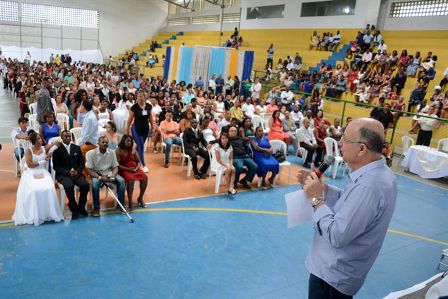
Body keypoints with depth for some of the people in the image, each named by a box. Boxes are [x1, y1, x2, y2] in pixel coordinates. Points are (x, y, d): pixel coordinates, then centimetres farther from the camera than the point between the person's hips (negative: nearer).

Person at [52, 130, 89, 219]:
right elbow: (56, 167, -3)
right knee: (69, 186, -33)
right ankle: (74, 209, -15)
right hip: (63, 174, -3)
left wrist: (77, 171, -9)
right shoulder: (57, 150, 2)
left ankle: (81, 207, -4)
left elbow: (82, 163, 11)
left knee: (85, 185, -25)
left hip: (77, 173, 3)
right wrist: (68, 172, -17)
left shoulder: (77, 148, 13)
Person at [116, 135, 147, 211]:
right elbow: (117, 165, -11)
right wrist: (128, 169, -20)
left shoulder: (133, 149, 11)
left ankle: (140, 198, -2)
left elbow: (138, 161, 13)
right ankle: (130, 202, -25)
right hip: (124, 170, -5)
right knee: (131, 179, -35)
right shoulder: (118, 151, -4)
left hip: (134, 169, 5)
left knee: (145, 177, -21)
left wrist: (136, 168, -7)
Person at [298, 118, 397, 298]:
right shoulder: (378, 172, -2)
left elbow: (336, 236, -32)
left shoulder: (368, 186, -35)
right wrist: (320, 187, -3)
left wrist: (317, 198, -22)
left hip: (333, 274, -9)